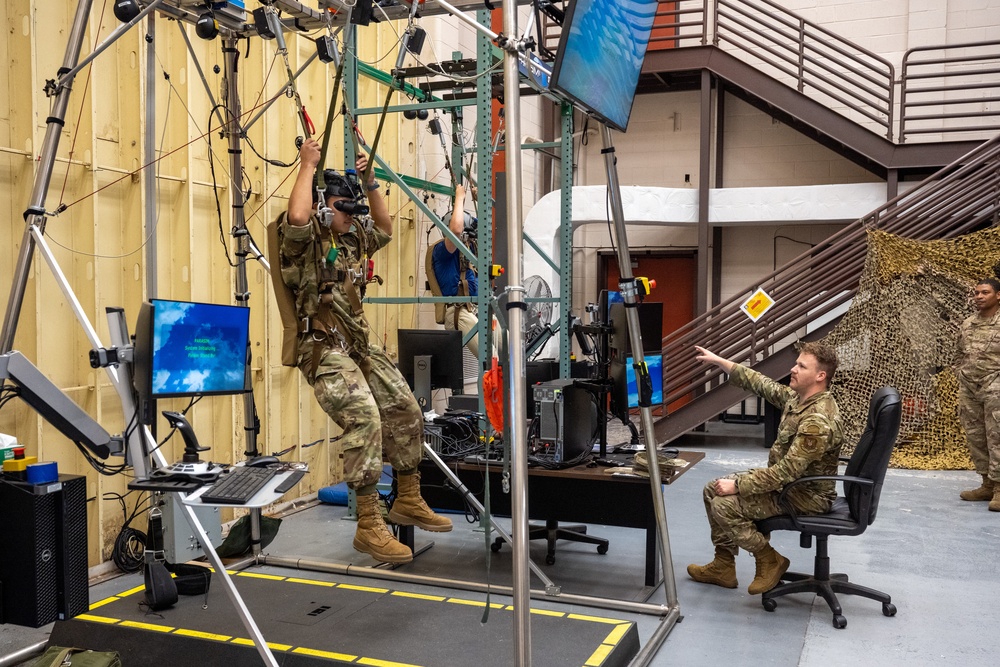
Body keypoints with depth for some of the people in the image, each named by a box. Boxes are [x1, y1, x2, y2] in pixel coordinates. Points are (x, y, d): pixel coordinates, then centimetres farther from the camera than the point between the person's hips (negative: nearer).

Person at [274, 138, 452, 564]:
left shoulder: (352, 237, 17)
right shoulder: (304, 238, -8)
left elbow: (385, 228, 30)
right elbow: (297, 215, -30)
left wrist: (370, 182, 21)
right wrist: (308, 166, -17)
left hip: (360, 345, 9)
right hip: (323, 349, -9)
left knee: (405, 410, 8)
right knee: (364, 419, -25)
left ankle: (408, 501, 23)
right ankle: (369, 526, -19)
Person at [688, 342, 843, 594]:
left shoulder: (819, 421, -30)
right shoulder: (796, 397, -2)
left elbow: (786, 472, -31)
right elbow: (760, 383, 11)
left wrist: (737, 486, -24)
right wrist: (718, 360, 7)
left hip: (806, 496, -10)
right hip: (786, 480, 10)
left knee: (724, 505, -18)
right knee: (713, 490, 7)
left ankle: (770, 561, 1)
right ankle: (723, 566, 16)